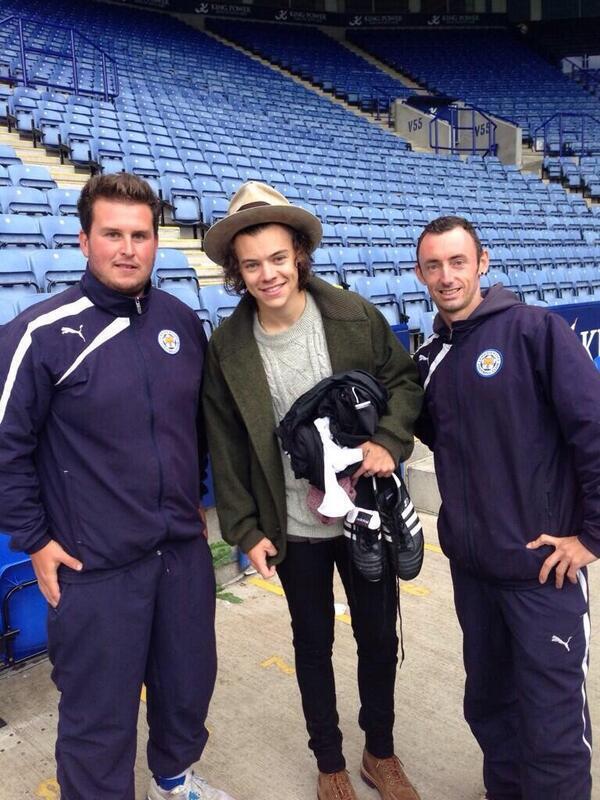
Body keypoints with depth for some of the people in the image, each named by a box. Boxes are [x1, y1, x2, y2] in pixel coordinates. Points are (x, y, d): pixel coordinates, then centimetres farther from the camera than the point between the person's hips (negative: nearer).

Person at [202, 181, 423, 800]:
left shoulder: (354, 316, -11)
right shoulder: (227, 347, -9)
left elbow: (403, 379, 0)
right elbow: (226, 447, -3)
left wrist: (390, 441, -19)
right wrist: (245, 531, -3)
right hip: (293, 527, 0)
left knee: (379, 635, 17)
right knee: (313, 643, 18)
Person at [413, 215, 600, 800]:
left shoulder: (536, 330, -11)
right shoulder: (428, 360, 7)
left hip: (544, 567, -5)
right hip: (470, 566, 6)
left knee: (551, 725, 4)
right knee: (488, 704, 20)